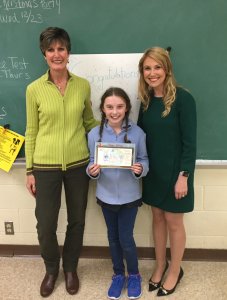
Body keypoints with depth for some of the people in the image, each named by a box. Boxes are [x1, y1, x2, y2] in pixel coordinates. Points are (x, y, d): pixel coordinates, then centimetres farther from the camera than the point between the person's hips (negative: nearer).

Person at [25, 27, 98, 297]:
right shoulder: (34, 89, -4)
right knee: (45, 225, 7)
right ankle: (51, 269, 37)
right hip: (46, 166, -1)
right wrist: (30, 170, 0)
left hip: (78, 164, 2)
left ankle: (70, 268, 39)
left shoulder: (83, 85, 0)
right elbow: (31, 132, 0)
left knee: (76, 221, 14)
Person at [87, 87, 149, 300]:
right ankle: (118, 274, 41)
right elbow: (92, 163, -2)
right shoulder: (94, 134, -9)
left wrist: (140, 169, -25)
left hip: (129, 195, -2)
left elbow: (144, 160, -5)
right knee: (113, 237, 18)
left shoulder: (137, 132, -12)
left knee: (126, 239, 6)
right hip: (106, 195, 2)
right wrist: (92, 171, -23)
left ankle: (134, 275, 34)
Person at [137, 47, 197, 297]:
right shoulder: (146, 99, 3)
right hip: (152, 170, 5)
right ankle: (160, 265, 38)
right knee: (157, 217, 17)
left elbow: (189, 142, -16)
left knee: (173, 221, 9)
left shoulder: (182, 98, -15)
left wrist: (183, 176, -18)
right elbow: (141, 135, 8)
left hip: (174, 171, -5)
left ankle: (175, 271, 31)